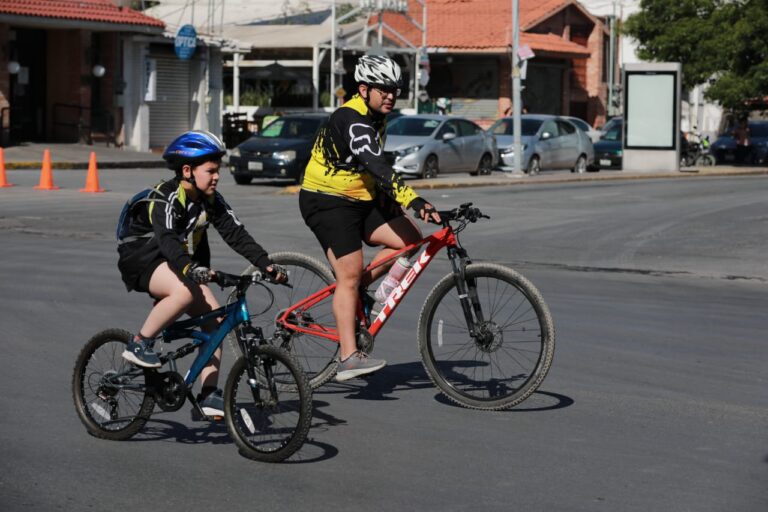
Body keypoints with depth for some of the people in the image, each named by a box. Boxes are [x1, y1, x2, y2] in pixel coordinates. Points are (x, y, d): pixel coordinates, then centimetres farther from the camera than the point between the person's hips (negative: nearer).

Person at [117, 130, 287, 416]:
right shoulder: (166, 197, -23)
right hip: (141, 260, -7)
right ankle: (139, 344, -21)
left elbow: (236, 234, -7)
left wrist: (266, 265, -20)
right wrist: (190, 269, -56)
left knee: (214, 317, -9)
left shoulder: (211, 201, -1)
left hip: (178, 264, 7)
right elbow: (167, 239, -38)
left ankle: (209, 393, -3)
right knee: (184, 291, -36)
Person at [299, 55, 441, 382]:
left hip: (360, 201, 9)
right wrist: (414, 201, -44)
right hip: (328, 202, -9)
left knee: (410, 238, -6)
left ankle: (357, 289, 7)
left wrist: (391, 202, 24)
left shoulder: (375, 118, 10)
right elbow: (376, 165, -36)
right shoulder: (351, 119, -22)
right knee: (350, 274, -15)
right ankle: (348, 359, -16)